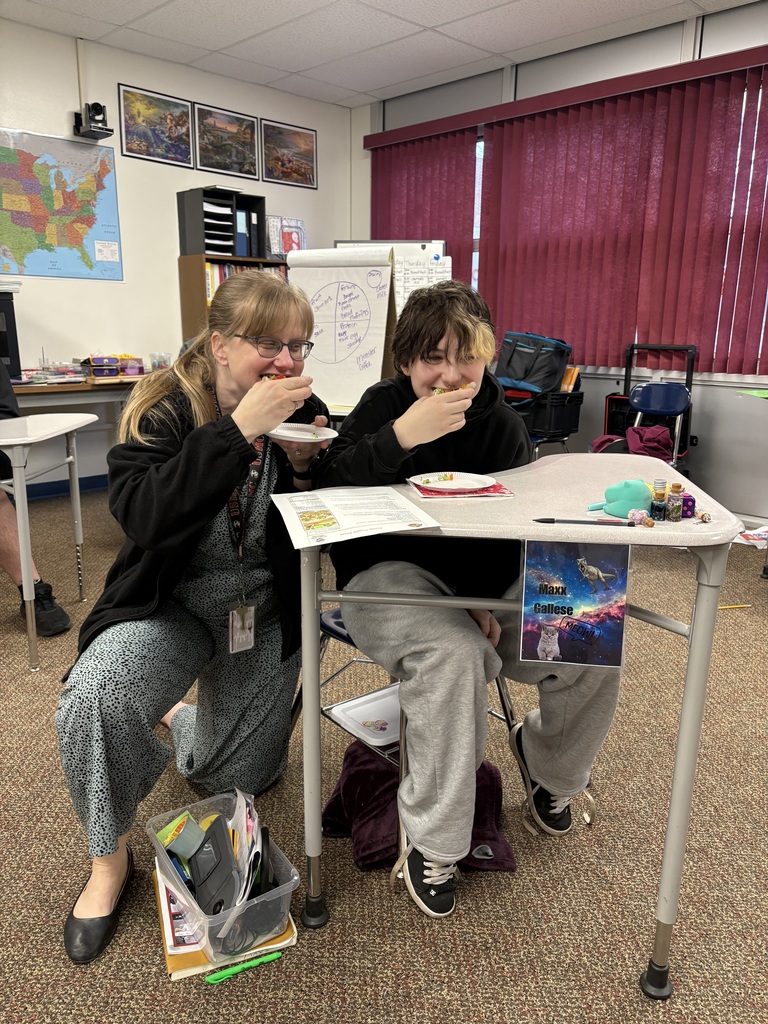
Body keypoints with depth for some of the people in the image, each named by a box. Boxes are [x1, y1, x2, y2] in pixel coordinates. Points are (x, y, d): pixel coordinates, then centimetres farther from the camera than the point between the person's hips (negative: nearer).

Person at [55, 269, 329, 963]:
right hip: (169, 606, -2)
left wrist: (305, 466, -22)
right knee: (93, 697, -32)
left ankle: (184, 715, 45)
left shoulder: (304, 412, -5)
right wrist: (239, 429, -36)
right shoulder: (163, 409, -13)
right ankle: (109, 856, -2)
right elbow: (143, 516, -32)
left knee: (243, 778, 11)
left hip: (266, 613, 3)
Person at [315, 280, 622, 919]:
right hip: (387, 573, -3)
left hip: (481, 580, 4)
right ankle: (433, 843, -12)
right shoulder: (383, 406, -5)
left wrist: (484, 598, -14)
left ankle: (547, 760, 20)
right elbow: (327, 495, -19)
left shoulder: (502, 425, 3)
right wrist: (401, 436, -33)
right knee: (454, 654, -36)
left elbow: (517, 528, 3)